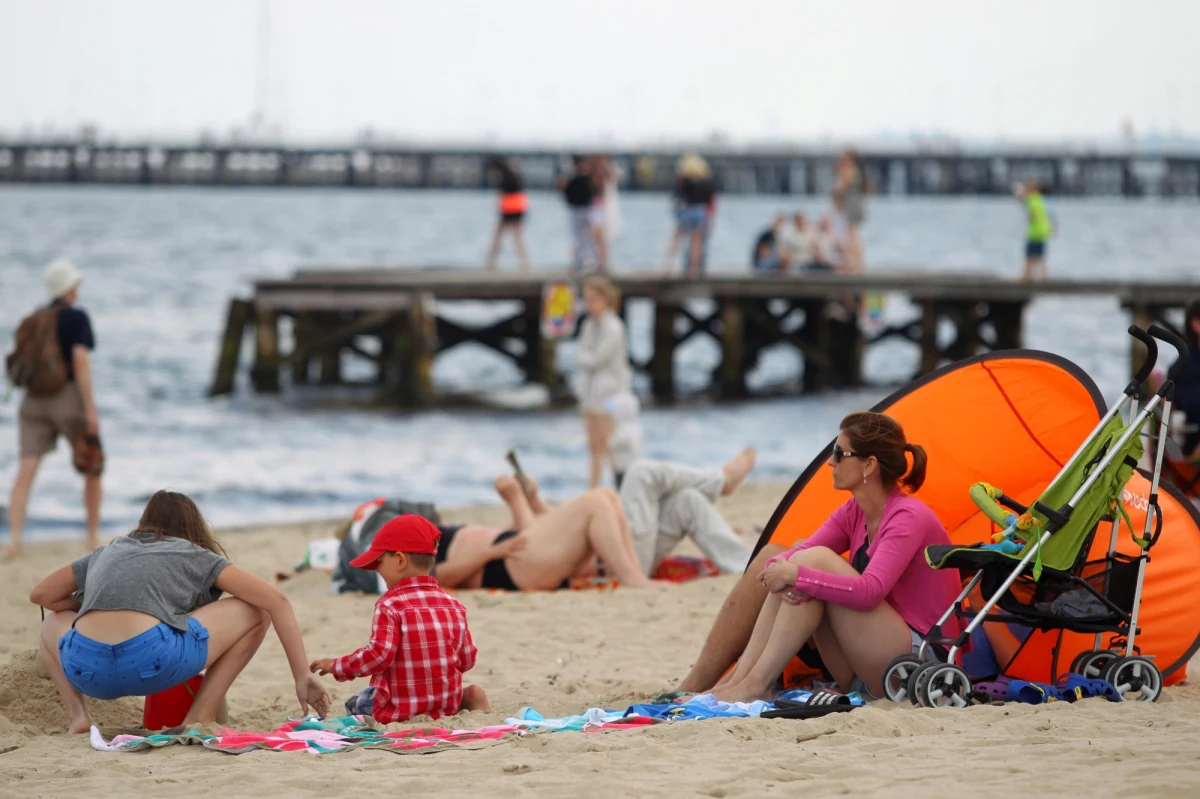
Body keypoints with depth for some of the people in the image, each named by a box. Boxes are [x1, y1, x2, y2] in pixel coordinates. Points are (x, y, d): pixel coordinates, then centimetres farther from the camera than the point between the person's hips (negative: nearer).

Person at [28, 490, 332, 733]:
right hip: (152, 659, -3)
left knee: (53, 622, 40)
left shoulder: (107, 553, 32)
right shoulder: (198, 557, 23)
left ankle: (78, 715, 14)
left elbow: (40, 595, 35)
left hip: (86, 670, 4)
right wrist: (303, 677, 13)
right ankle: (200, 716, 9)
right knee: (255, 611, 16)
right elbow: (276, 600, 15)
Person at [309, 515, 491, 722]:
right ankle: (469, 697, 4)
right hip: (447, 705, 3)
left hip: (400, 710, -3)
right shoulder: (453, 605, 6)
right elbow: (466, 659, 10)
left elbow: (378, 656, -20)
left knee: (355, 703, 20)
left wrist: (336, 666, -6)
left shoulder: (390, 605, -12)